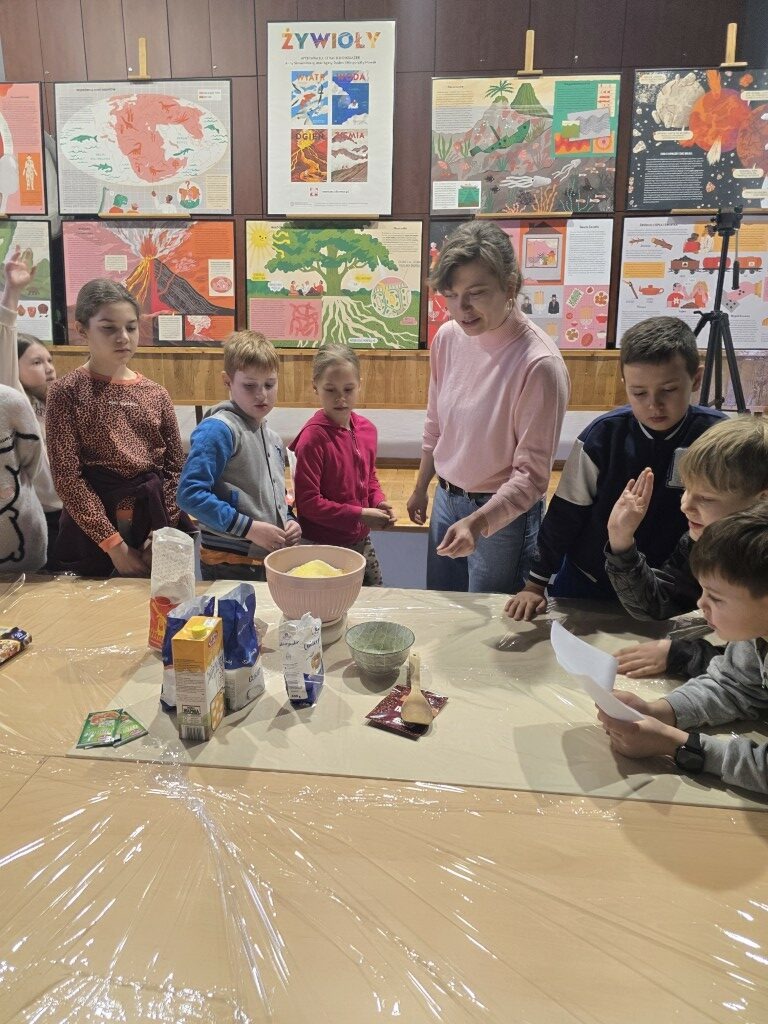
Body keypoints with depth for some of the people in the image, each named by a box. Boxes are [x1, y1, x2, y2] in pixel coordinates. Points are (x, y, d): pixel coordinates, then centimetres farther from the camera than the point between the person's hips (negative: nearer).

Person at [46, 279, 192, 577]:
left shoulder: (156, 394, 5)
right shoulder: (67, 392, -5)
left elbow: (175, 466, 5)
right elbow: (67, 476, -10)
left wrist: (163, 532, -7)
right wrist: (114, 544, -14)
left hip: (156, 521, 3)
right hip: (92, 528, -3)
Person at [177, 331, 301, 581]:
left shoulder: (273, 439, 13)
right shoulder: (218, 429, -13)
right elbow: (190, 493, -22)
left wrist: (289, 522, 3)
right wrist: (249, 528, -21)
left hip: (272, 561, 8)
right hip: (230, 566, -8)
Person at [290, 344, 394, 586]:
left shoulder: (366, 429, 1)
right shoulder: (313, 437, -19)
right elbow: (308, 502, -20)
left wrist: (379, 502, -4)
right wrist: (360, 515, -21)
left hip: (361, 540, 7)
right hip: (324, 546, -7)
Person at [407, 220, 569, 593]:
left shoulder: (539, 363, -25)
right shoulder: (447, 337, -6)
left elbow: (531, 475, -22)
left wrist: (478, 522, -36)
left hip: (503, 514, -6)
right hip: (446, 499, 6)